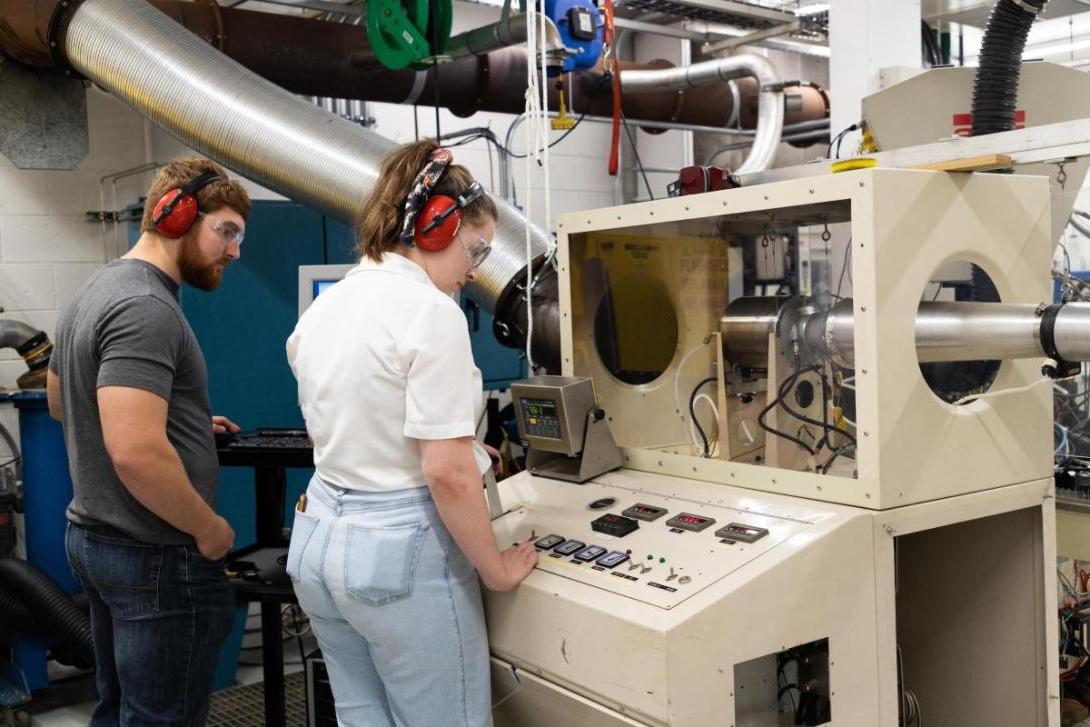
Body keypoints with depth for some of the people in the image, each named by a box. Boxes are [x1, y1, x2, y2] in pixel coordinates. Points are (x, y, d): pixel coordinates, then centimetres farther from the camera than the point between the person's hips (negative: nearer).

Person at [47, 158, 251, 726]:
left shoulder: (97, 290, 11)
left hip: (94, 537, 10)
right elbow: (136, 452, -31)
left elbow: (61, 401, 25)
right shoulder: (145, 308, -22)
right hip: (157, 558, -10)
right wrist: (209, 530, -17)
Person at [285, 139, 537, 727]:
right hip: (400, 550, -8)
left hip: (318, 538, 8)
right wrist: (496, 569, -8)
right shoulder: (430, 311, -18)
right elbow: (448, 473, -21)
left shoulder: (322, 309, 7)